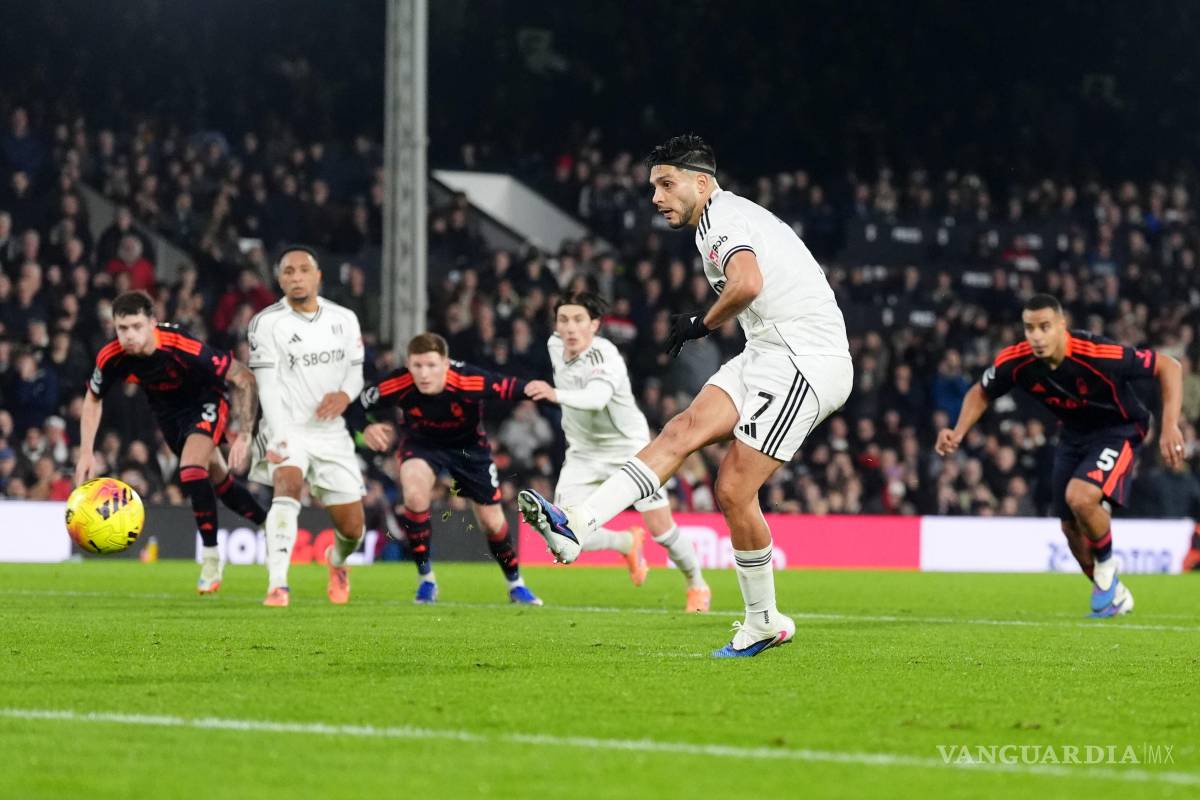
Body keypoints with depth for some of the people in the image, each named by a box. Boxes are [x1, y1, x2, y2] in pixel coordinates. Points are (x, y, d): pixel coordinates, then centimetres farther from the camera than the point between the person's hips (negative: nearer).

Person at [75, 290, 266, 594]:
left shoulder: (185, 348, -38)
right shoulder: (111, 358, -25)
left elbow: (243, 378, -28)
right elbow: (93, 399, -2)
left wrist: (244, 436, -31)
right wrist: (86, 453, -9)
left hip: (207, 400, -5)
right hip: (167, 409, 5)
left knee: (191, 469, -26)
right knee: (219, 481, 14)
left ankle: (211, 561, -14)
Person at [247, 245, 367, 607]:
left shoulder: (344, 320, 6)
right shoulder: (266, 323, -8)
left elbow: (356, 372, 11)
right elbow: (269, 387, -15)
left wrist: (345, 394, -13)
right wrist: (279, 438, -27)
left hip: (331, 433, 4)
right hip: (288, 429, -4)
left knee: (352, 528, 7)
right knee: (289, 485, -34)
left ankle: (337, 560, 45)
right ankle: (277, 586, -41)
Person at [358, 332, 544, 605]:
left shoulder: (470, 381, -37)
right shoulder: (397, 385, -31)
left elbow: (514, 388, -37)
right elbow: (359, 405, -15)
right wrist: (367, 429, -35)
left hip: (468, 444, 0)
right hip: (421, 442, 0)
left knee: (492, 521, 6)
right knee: (414, 494, -30)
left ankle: (515, 583, 33)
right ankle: (425, 578, -11)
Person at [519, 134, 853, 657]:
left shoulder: (722, 219, -12)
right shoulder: (727, 219, 20)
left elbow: (748, 284, -31)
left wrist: (703, 324, -14)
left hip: (806, 360, -10)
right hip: (768, 355, 10)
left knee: (734, 489, -9)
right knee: (683, 431, -8)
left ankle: (763, 623, 7)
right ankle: (577, 526, -19)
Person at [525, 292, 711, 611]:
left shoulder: (604, 355, -27)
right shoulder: (555, 346, -6)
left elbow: (598, 398, -48)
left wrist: (556, 394, -66)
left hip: (629, 449, -5)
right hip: (583, 453, 5)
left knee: (661, 528, -5)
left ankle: (697, 585, 24)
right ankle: (628, 543, 18)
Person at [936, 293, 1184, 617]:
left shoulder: (1100, 355, -33)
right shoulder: (1016, 362, -19)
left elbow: (1168, 366, -23)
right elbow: (981, 393, 3)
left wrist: (1170, 426, -31)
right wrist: (958, 432, -14)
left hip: (1118, 430, -6)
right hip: (1073, 435, 6)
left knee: (1080, 497, -30)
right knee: (1071, 528, 8)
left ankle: (1107, 566, 1)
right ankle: (1115, 596, 35)